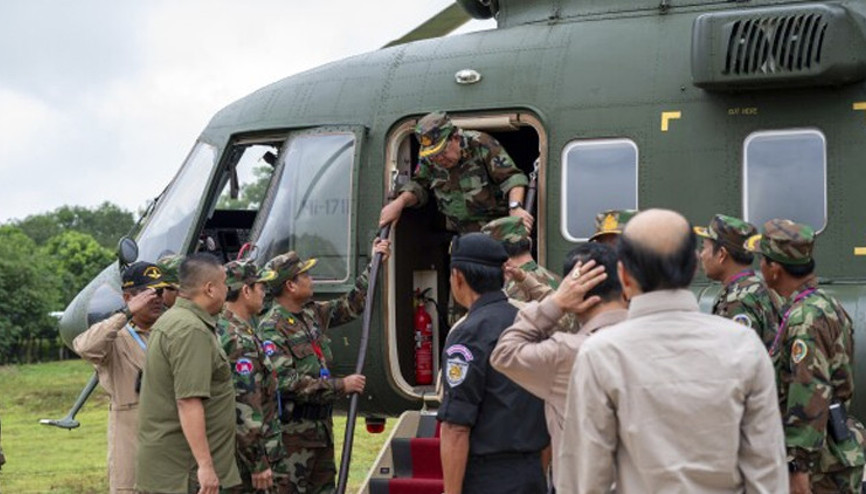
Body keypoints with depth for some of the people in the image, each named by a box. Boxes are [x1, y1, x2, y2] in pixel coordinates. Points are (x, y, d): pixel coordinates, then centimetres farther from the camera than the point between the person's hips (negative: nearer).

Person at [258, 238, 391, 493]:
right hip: (292, 433, -8)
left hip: (322, 428, 9)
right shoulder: (271, 328, -15)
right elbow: (286, 382, -22)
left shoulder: (313, 313, 10)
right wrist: (341, 386, -19)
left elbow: (351, 305, 25)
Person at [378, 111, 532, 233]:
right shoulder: (428, 158, -4)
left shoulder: (481, 145, -20)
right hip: (460, 233, 5)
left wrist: (515, 207, -38)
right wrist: (399, 202, -12)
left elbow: (511, 177, -21)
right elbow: (419, 185, 8)